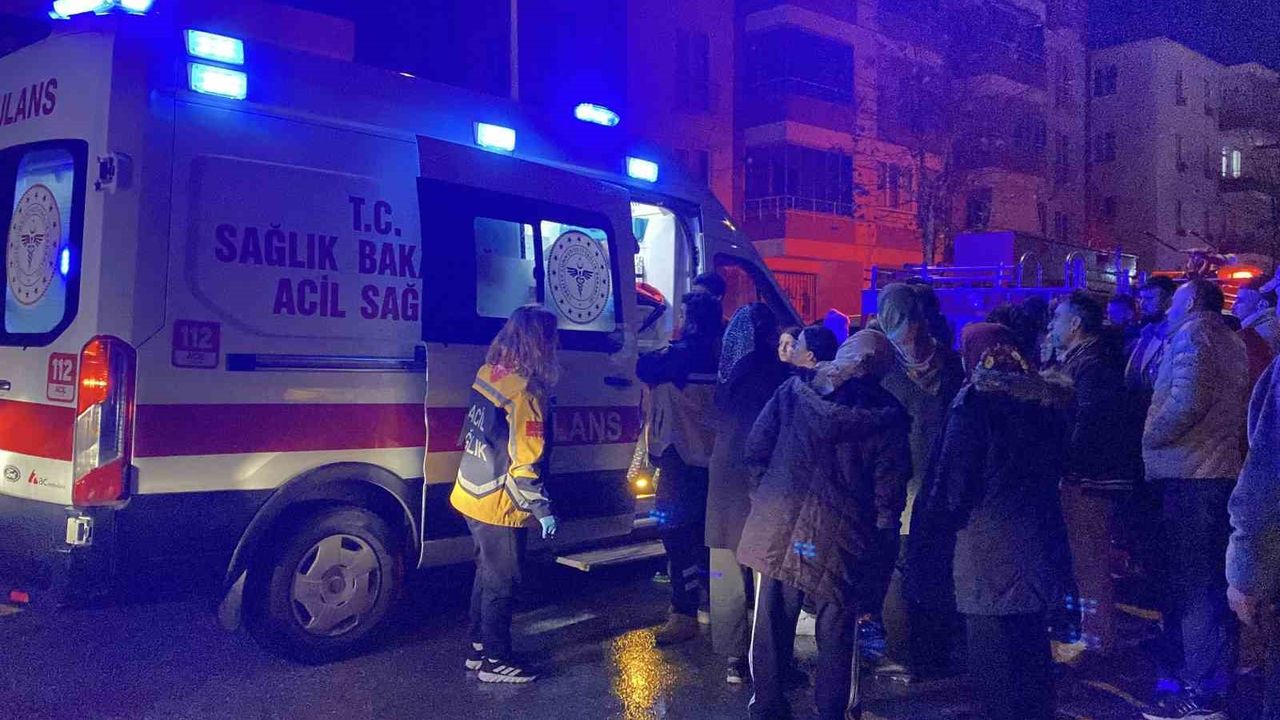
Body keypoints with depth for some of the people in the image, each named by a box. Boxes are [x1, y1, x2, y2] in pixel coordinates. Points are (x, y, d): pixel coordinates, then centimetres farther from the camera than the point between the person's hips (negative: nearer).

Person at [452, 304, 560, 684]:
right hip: (499, 507, -8)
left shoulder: (490, 372, 1)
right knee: (501, 584, 7)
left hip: (472, 496, 8)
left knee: (487, 574, 22)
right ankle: (495, 661, 20)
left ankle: (479, 648, 34)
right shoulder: (525, 392, -23)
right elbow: (524, 463, -22)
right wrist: (543, 510, -16)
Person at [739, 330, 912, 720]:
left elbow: (756, 447, -1)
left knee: (773, 618, 14)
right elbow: (888, 490, -4)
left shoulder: (793, 390, 2)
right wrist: (884, 516, 15)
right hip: (839, 537, -1)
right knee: (835, 629, 13)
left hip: (777, 525, 2)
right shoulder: (887, 416, -2)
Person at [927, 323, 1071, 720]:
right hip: (1039, 538, 7)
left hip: (989, 540, -7)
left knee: (991, 647, 0)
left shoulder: (975, 399, -11)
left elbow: (956, 467, -11)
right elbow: (1056, 462, 15)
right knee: (1032, 641, 17)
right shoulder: (1045, 398, 8)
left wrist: (951, 509, 6)